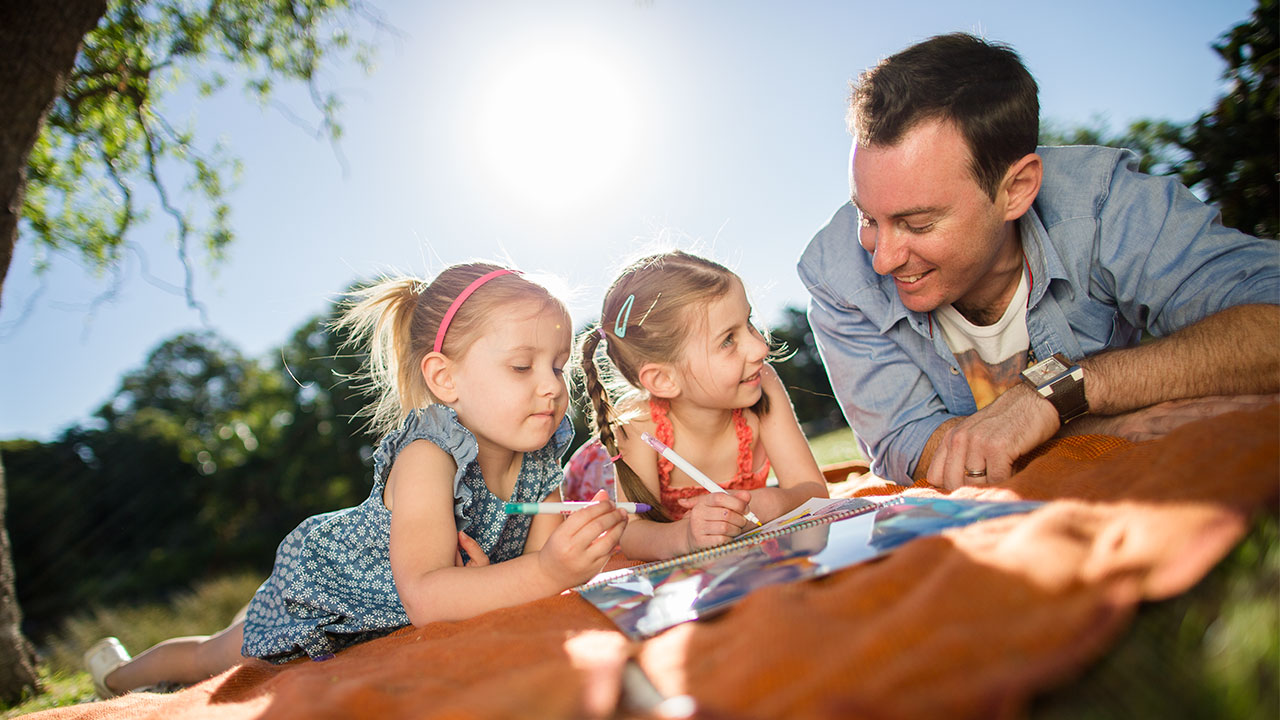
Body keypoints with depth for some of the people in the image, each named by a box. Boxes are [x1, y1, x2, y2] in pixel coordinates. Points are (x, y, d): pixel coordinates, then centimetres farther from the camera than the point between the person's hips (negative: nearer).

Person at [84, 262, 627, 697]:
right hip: (326, 586, -4)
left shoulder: (541, 458, -20)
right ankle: (119, 672, 51)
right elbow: (425, 598, -48)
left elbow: (539, 561, -21)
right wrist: (544, 572, -59)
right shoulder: (426, 456, -40)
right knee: (216, 657, 19)